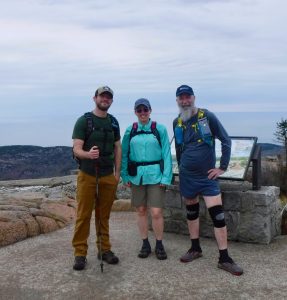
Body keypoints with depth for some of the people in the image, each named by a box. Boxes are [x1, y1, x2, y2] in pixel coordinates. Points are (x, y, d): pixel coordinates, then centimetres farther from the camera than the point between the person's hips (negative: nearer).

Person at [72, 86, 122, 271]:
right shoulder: (84, 120, -3)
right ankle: (80, 253, 7)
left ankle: (104, 250, 19)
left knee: (104, 215, 8)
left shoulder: (113, 122, 12)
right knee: (83, 215, -2)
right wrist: (88, 154, -32)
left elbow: (118, 148, 14)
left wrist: (117, 172, 6)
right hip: (87, 174, -3)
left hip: (108, 176, 4)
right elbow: (76, 149, -9)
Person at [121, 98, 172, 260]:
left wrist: (166, 177, -9)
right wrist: (125, 176, 0)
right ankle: (145, 244, 26)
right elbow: (124, 154, 7)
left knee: (156, 212, -3)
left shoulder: (160, 129, -3)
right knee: (141, 210, 11)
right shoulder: (130, 130, 4)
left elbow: (166, 154, -3)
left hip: (155, 175, -3)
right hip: (137, 175, 3)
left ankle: (159, 245, 17)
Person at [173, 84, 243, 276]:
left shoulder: (207, 116, -9)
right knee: (192, 212, 14)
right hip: (187, 176, 4)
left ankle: (224, 258, 4)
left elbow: (226, 140, -6)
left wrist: (223, 167, -8)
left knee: (218, 215, -6)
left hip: (207, 176, -4)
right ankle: (196, 249, 31)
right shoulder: (177, 122, 4)